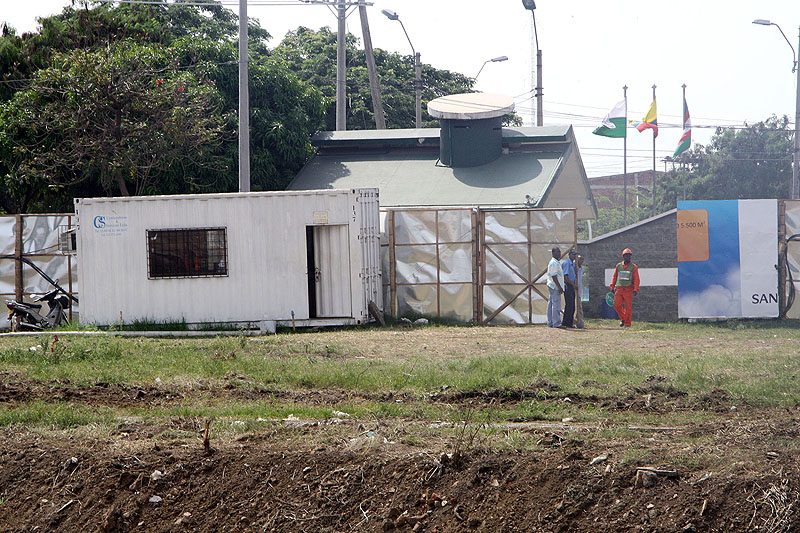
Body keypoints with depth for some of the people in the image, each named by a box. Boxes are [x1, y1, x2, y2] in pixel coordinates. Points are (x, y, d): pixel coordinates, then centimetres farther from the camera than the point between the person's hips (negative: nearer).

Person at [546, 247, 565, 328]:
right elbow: (554, 276, -20)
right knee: (556, 305, -10)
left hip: (552, 287, 11)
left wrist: (560, 287, 22)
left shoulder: (557, 263, 20)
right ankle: (556, 323, -11)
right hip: (555, 287, -11)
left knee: (551, 305, 10)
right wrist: (559, 287, -21)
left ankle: (550, 323, 12)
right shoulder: (554, 263, -14)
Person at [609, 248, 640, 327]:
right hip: (619, 289, 3)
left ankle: (627, 323, 1)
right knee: (616, 305, -6)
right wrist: (612, 288, 12)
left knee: (628, 307, -5)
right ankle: (623, 319, 16)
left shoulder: (633, 267, 5)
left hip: (628, 290, -3)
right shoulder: (618, 266, 13)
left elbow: (636, 279, 0)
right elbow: (614, 277, 18)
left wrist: (635, 290, -10)